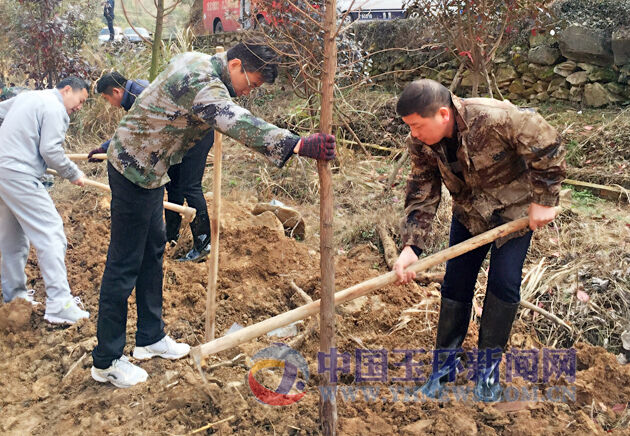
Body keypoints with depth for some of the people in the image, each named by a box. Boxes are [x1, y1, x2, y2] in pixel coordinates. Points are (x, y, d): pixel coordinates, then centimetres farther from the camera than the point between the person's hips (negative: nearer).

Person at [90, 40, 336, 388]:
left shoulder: (196, 62, 5)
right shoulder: (201, 84, -27)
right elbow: (239, 124, -43)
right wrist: (298, 145, -49)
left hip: (148, 168, 11)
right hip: (135, 171, -11)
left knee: (153, 249, 17)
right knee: (125, 264, -3)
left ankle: (150, 338, 31)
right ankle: (106, 362, 9)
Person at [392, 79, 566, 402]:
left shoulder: (496, 118, -35)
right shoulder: (420, 143, -18)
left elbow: (548, 146, -24)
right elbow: (421, 195, -12)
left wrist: (544, 200, -20)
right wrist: (411, 247, -22)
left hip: (515, 209, -4)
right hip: (469, 213, 4)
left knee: (504, 284, -6)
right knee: (455, 283, 3)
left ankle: (489, 365, 14)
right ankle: (444, 362, 19)